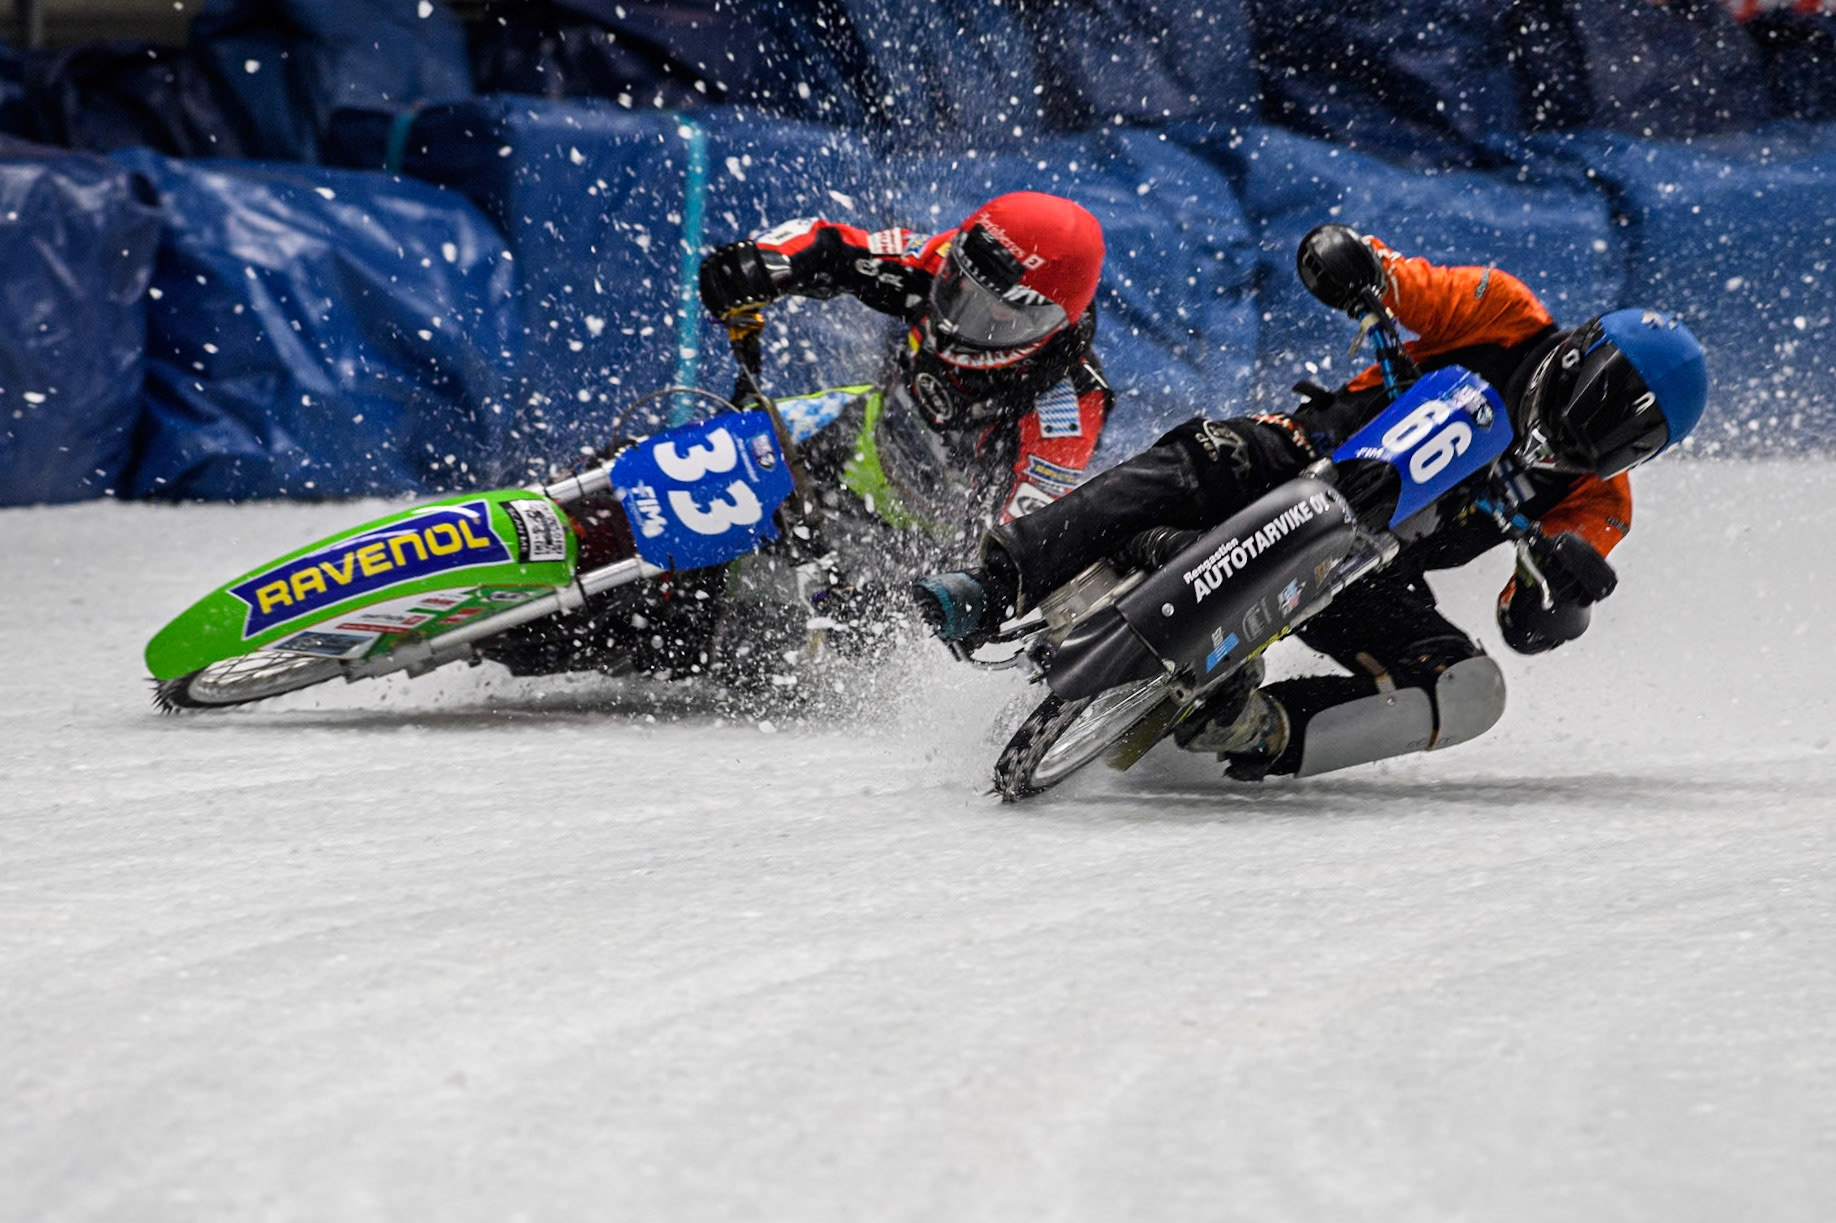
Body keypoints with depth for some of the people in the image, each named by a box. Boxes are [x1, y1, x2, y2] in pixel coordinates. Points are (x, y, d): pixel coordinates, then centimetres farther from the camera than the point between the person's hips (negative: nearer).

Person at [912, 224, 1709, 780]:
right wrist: (1353, 262, -27)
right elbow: (1394, 284, -2)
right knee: (1200, 464, -34)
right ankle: (1000, 584, -39)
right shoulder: (1506, 319, 0)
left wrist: (1565, 586, -29)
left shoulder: (1596, 500, 5)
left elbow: (1531, 626, -5)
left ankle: (1262, 733, -38)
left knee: (1471, 692, -23)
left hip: (1361, 580, 2)